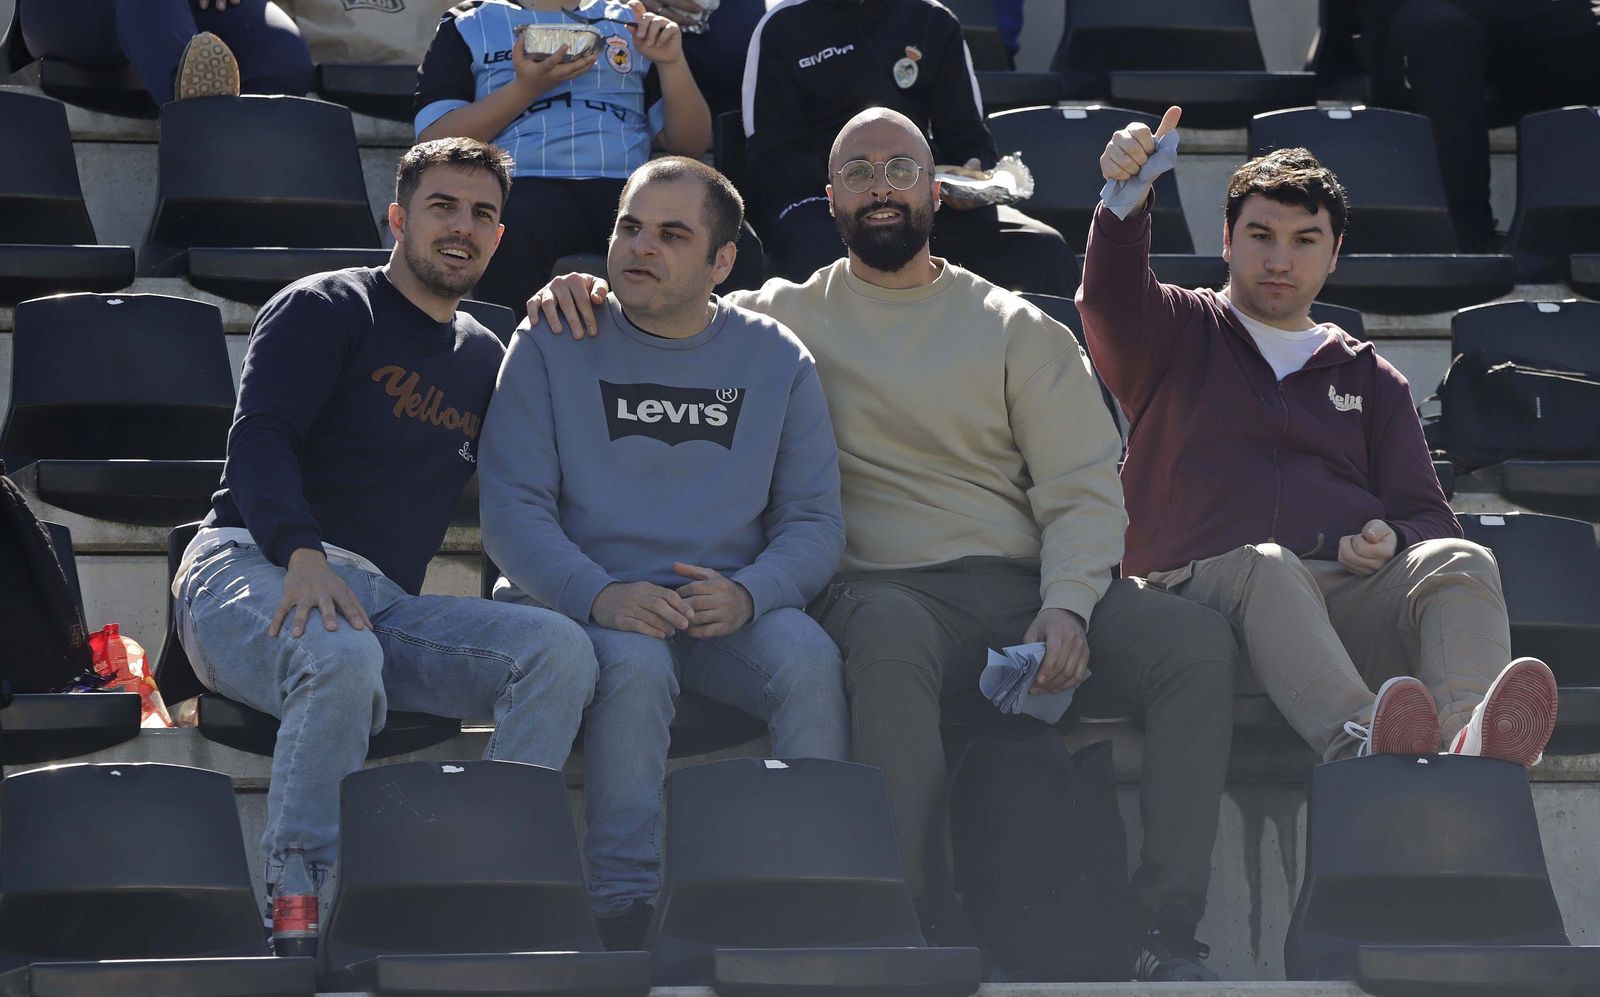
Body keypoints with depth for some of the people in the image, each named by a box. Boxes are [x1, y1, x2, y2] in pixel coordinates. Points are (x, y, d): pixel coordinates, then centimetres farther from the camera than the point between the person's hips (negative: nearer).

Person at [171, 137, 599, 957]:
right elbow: (260, 437, -8)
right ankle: (297, 906, -33)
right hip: (251, 570, -6)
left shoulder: (483, 357, 25)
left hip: (385, 603, 6)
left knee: (559, 649, -21)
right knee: (342, 654, -42)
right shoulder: (323, 309, 6)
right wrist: (302, 554, -28)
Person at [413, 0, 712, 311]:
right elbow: (434, 142, 5)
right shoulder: (469, 26, 17)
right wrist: (526, 88, -5)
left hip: (623, 190, 2)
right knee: (511, 232, -40)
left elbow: (692, 143, 20)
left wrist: (672, 62, 3)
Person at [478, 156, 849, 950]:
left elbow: (814, 520, 7)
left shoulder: (776, 359, 12)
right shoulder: (553, 347, 6)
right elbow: (513, 507, -3)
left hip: (727, 608, 2)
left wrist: (749, 594, -16)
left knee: (810, 660, -29)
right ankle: (622, 910, -29)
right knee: (635, 663, -35)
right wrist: (599, 596, -22)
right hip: (584, 603, -2)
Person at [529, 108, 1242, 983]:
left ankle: (1168, 929, -21)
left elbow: (1084, 489, 9)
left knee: (1197, 641, -23)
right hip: (886, 589, -2)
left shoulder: (1016, 329, 16)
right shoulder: (789, 316, 16)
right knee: (888, 636, -41)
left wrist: (1066, 608, -10)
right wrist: (580, 290, -8)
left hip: (1020, 584, 3)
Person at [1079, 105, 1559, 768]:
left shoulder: (1369, 378, 31)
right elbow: (1111, 298, -2)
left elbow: (1427, 515, 22)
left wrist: (1390, 540, -3)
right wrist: (1125, 198, -23)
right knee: (1266, 565, -38)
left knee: (1460, 564, -28)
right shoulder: (1179, 335, 22)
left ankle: (1470, 747, -58)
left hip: (1356, 599, 3)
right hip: (1204, 583, -3)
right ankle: (1359, 746, -64)